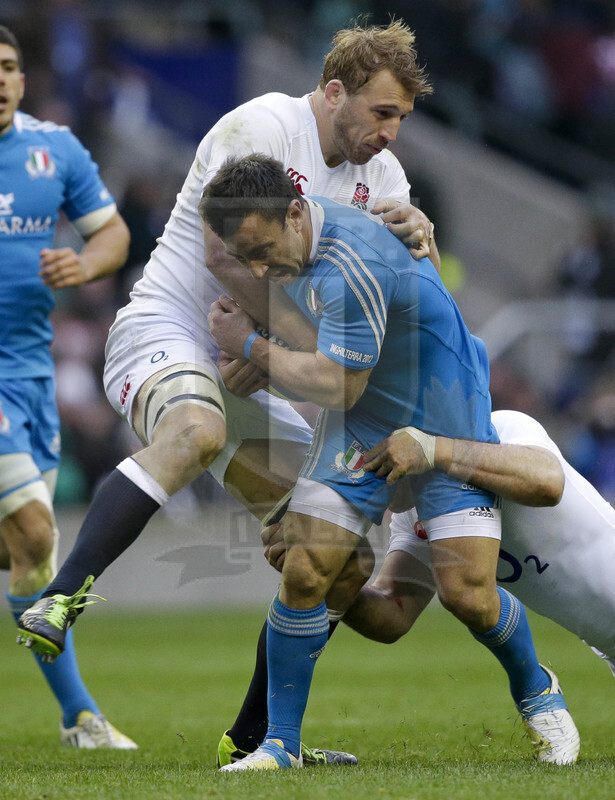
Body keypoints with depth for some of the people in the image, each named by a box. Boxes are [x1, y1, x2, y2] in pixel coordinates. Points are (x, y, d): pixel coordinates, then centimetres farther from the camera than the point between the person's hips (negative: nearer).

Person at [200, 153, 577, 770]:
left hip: (448, 427, -7)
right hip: (359, 434, 7)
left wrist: (251, 345, -15)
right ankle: (280, 743, 2)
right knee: (303, 576, -8)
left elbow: (336, 388, -27)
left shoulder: (351, 268, -33)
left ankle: (536, 691, 20)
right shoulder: (286, 236, -6)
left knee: (468, 596, -12)